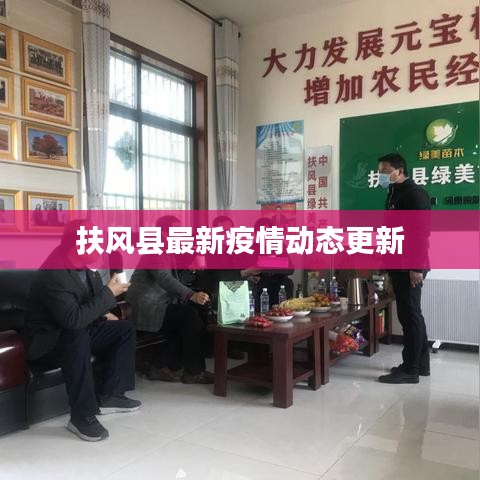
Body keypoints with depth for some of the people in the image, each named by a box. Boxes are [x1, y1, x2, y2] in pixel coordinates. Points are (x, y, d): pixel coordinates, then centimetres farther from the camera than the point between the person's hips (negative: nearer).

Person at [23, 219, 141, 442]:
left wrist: (104, 314, -2)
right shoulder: (54, 274, -28)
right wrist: (109, 293, -28)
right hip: (47, 342, -9)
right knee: (78, 336, -38)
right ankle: (82, 416, -28)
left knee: (125, 329, 2)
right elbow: (73, 319, -36)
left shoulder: (83, 267, -1)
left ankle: (108, 396, 3)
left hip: (77, 334, 9)